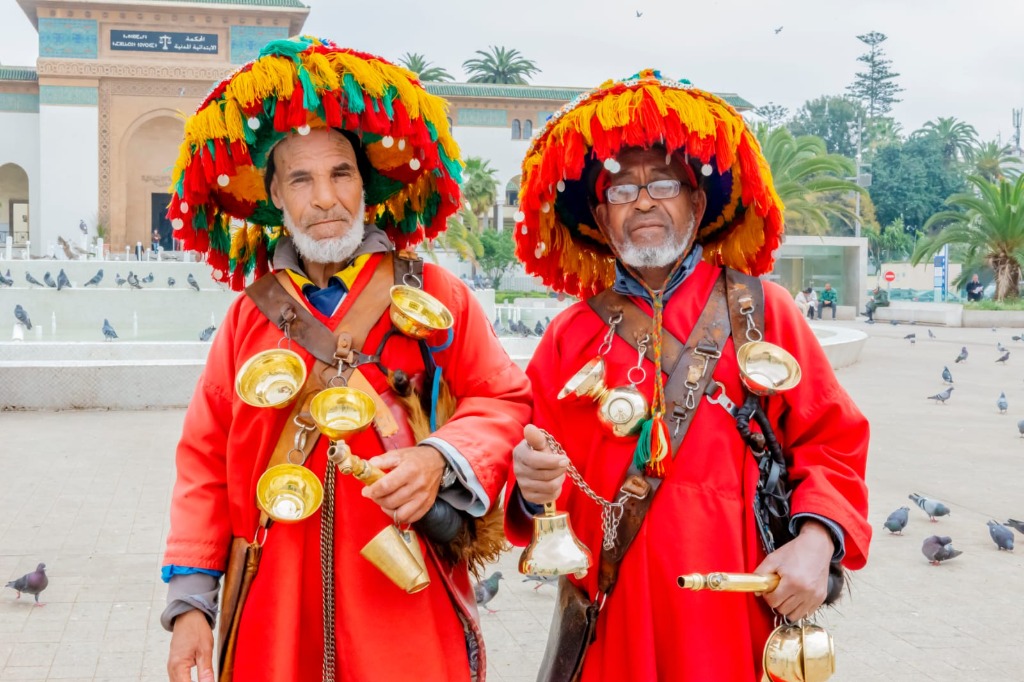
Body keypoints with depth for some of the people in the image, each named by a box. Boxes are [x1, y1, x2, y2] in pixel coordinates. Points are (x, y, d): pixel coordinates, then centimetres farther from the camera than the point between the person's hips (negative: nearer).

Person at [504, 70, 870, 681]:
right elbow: (542, 473, 5)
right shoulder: (571, 336, 5)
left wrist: (817, 539, -12)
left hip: (736, 615, -1)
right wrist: (535, 488, -17)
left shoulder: (761, 310, 3)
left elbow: (831, 438, 2)